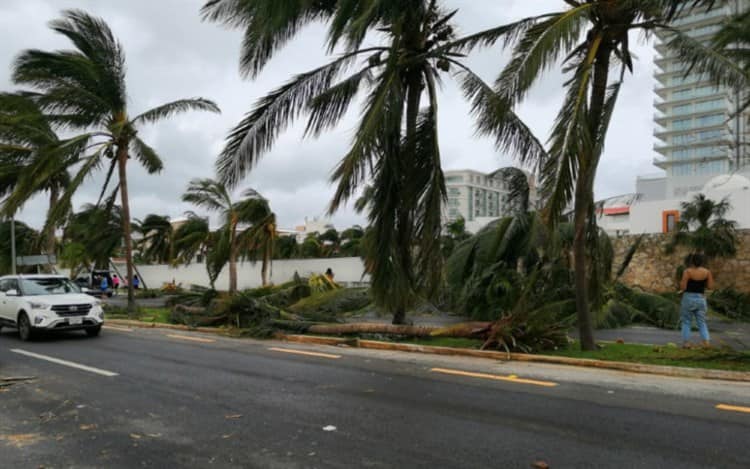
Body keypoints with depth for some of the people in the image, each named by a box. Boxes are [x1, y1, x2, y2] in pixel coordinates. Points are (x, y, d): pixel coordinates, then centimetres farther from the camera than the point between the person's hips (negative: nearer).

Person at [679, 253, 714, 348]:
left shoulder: (687, 271, -12)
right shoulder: (707, 272, -2)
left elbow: (683, 287, -15)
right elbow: (710, 287, 0)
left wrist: (681, 283, 6)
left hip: (688, 298, -3)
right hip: (701, 299, 3)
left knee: (686, 322, 9)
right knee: (702, 322, 12)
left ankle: (686, 342, 8)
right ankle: (706, 342, 1)